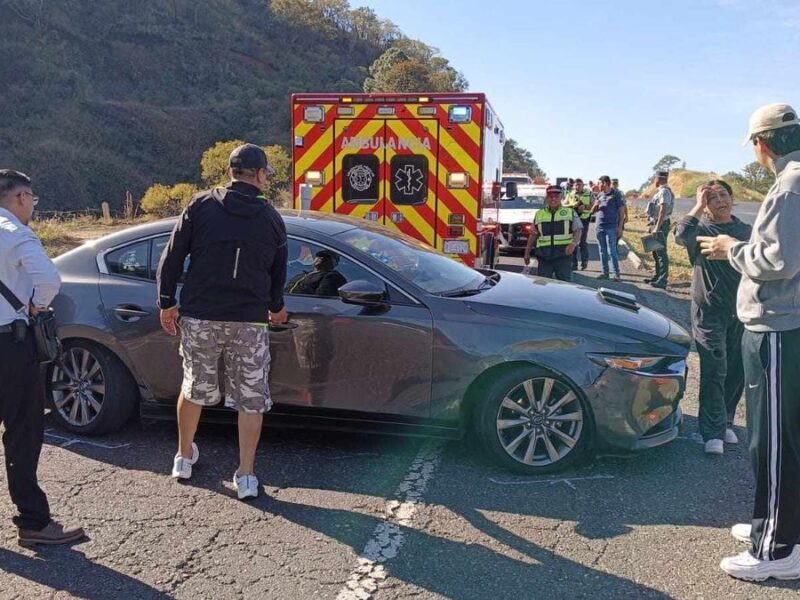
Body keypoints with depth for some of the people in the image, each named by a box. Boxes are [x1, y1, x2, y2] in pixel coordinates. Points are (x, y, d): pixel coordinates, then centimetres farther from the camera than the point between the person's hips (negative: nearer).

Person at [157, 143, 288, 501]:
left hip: (200, 316, 1)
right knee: (251, 397, 7)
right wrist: (275, 307, 33)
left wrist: (167, 303, 9)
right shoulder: (271, 219, 5)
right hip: (249, 322, 0)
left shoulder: (201, 206, 1)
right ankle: (246, 476, 8)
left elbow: (172, 258, 0)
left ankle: (184, 457, 34)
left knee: (194, 388, 19)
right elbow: (279, 272, 16)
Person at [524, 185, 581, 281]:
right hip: (544, 255, 2)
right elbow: (533, 235, 17)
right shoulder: (539, 214, 14)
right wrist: (527, 253, 15)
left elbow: (577, 231, 1)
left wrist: (573, 243, -18)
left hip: (563, 254, -2)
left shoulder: (570, 213, 7)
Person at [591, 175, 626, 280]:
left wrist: (620, 227, -9)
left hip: (611, 227, -5)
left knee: (612, 251, -5)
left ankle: (616, 273, 2)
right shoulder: (599, 195, 13)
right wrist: (595, 205, -5)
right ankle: (605, 272, 15)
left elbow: (622, 211, -3)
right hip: (599, 226, 5)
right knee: (602, 251, 8)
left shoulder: (616, 195, -1)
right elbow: (592, 211, 18)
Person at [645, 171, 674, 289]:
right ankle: (658, 276, 27)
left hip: (660, 225, -11)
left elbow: (663, 210, -23)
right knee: (656, 252, 17)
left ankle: (662, 281, -8)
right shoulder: (661, 191, 16)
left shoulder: (664, 191, -15)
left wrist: (657, 228, -26)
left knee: (661, 252, -9)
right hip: (656, 224, 11)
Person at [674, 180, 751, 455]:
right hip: (710, 311, -5)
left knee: (737, 371, 10)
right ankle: (713, 433, -2)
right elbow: (681, 236, -28)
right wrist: (699, 205, -20)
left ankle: (725, 422, 27)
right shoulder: (701, 229, -3)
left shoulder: (746, 231, 10)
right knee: (714, 371, -8)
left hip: (742, 311, 5)